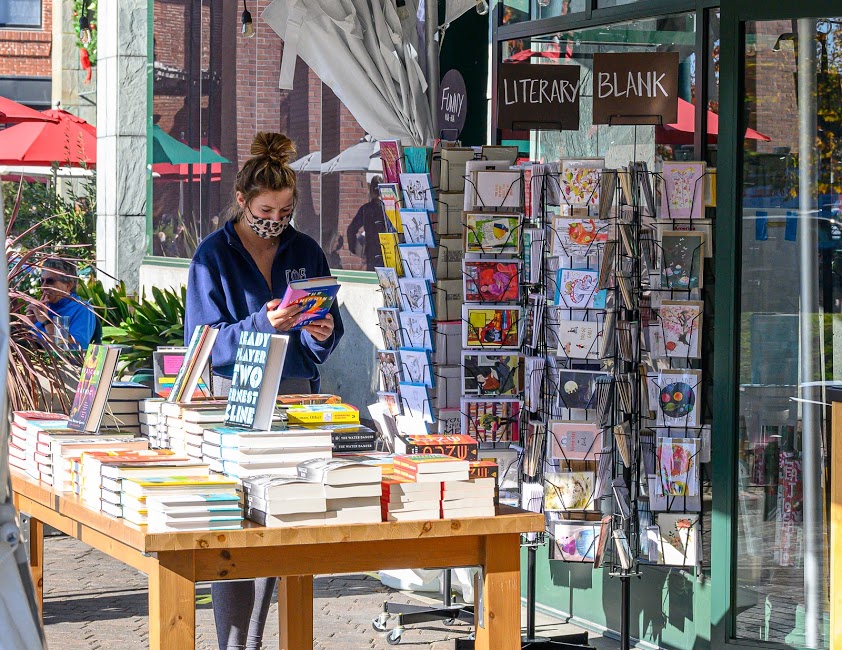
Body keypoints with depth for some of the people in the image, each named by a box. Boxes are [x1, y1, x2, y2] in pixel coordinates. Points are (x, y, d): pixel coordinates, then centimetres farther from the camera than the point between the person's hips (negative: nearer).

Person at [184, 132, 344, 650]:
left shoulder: (306, 252, 8)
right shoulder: (214, 254, -3)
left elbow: (327, 341, 11)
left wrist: (321, 334, -12)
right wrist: (261, 324, -23)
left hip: (296, 398, 4)